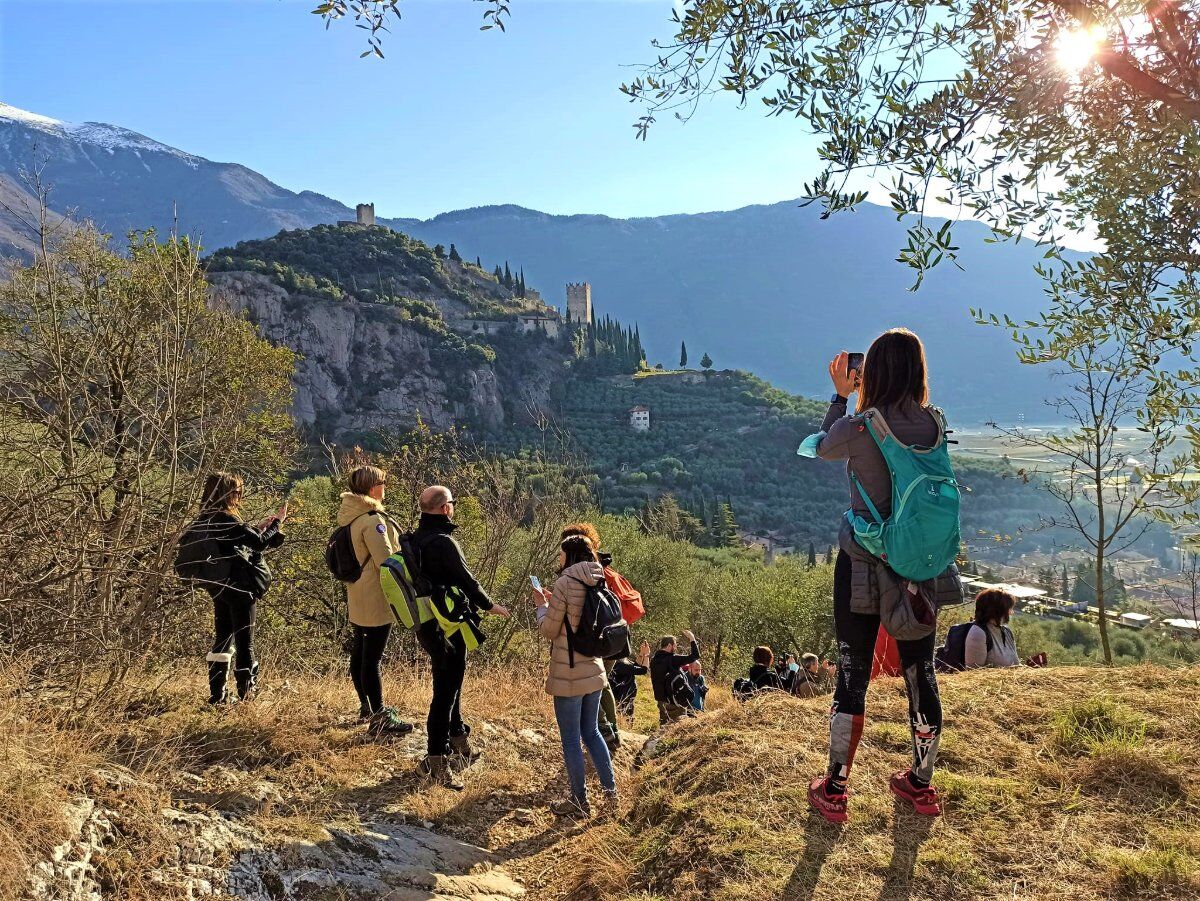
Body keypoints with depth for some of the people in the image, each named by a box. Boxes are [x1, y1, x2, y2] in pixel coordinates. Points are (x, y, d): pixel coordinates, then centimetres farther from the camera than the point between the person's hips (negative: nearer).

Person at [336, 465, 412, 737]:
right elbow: (386, 560, -21)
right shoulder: (372, 519, -20)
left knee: (359, 653, 17)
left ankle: (366, 708, 30)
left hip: (357, 598, 10)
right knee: (373, 657, -6)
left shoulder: (351, 516, 9)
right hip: (376, 599, -10)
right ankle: (379, 719, 0)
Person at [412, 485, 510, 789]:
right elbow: (466, 579, -16)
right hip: (448, 629, -9)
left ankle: (458, 740, 38)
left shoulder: (416, 539, 6)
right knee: (445, 692, -2)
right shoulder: (443, 542, -22)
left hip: (427, 625, 9)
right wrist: (490, 606, 0)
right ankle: (437, 761, 5)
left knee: (450, 686, 22)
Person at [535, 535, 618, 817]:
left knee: (571, 739, 6)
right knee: (591, 731, 21)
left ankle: (580, 802, 15)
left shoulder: (565, 583, -15)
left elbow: (549, 631, -9)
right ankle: (610, 790, 24)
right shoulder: (597, 583, 5)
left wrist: (542, 605, 6)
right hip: (594, 669, 7)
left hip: (569, 673, -7)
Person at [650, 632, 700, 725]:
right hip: (675, 700, -8)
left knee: (664, 723, 14)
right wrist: (692, 640, -8)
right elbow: (695, 656, -18)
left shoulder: (653, 660, 5)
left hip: (661, 699, 8)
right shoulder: (672, 659, -18)